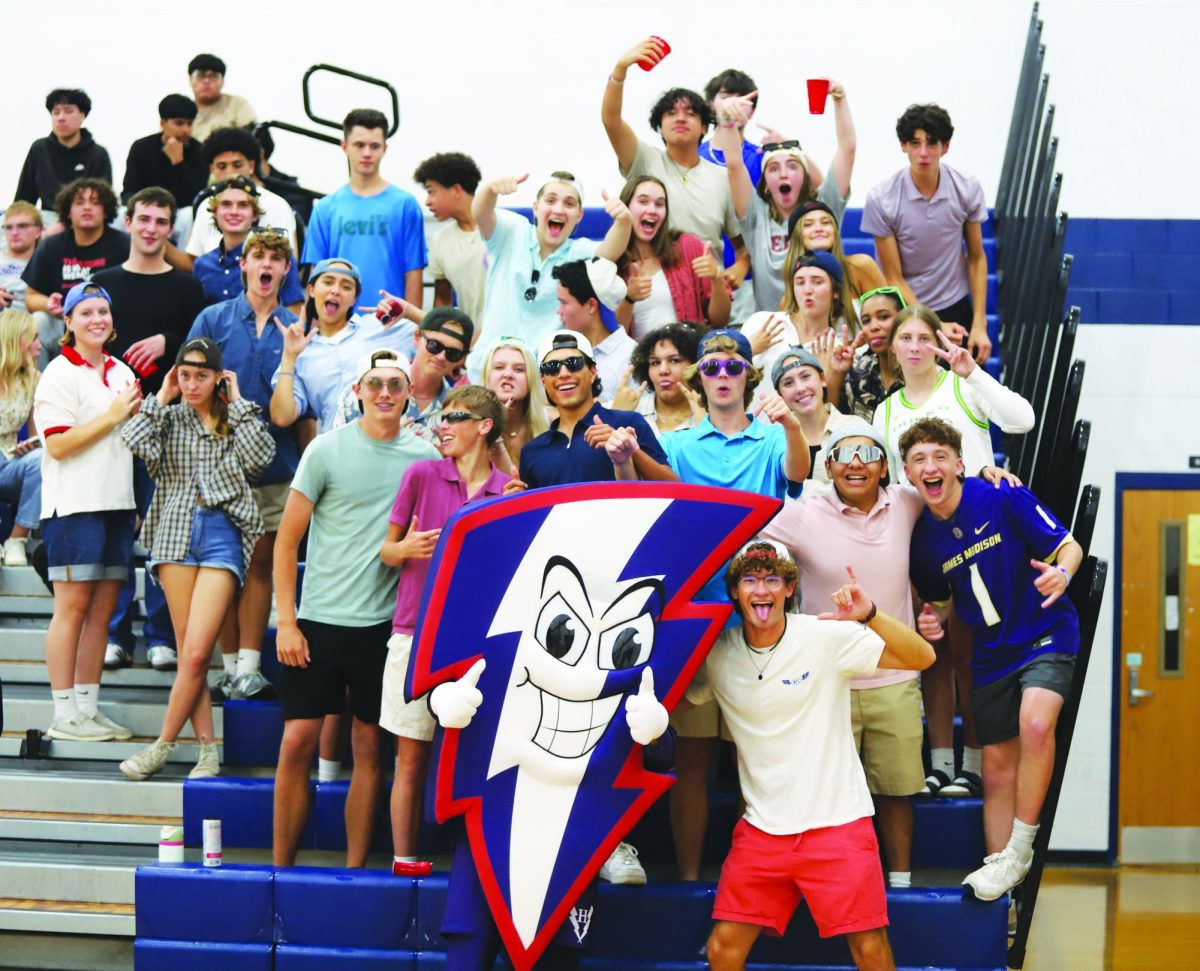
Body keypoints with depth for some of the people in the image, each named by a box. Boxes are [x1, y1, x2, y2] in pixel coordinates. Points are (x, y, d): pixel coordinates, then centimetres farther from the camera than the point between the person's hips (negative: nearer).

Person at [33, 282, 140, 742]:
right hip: (74, 504, -7)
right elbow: (58, 445, -15)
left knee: (103, 609, 7)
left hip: (116, 502, 7)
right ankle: (64, 715, -1)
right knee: (73, 607, -5)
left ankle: (88, 707, 13)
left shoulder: (120, 372, 17)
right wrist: (112, 415, -13)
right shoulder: (60, 373, -5)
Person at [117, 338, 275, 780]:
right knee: (188, 652, 0)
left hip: (222, 532, -2)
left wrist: (237, 402, 0)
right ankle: (207, 749, 6)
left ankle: (163, 746, 2)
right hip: (176, 531, 2)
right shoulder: (169, 417, 13)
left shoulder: (236, 419, 12)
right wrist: (162, 397, 2)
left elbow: (261, 455, -8)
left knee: (196, 652, -10)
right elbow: (135, 442, -8)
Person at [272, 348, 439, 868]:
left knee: (370, 746, 5)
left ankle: (354, 869, 14)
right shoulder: (327, 449, -1)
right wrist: (286, 622, -6)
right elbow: (287, 539, 0)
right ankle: (281, 867, 8)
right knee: (297, 741, -3)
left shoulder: (426, 458, 6)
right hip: (320, 618, -2)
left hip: (386, 622, 2)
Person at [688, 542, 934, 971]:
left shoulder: (826, 635, -9)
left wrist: (869, 615, -28)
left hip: (836, 820, -3)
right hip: (761, 828, 3)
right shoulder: (717, 654, 2)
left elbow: (922, 657, -13)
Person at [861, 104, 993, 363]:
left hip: (957, 309, 2)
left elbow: (976, 258, 3)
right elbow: (894, 278, -10)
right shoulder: (881, 199, -15)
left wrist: (979, 324, -3)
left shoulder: (968, 188, -8)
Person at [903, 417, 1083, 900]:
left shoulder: (1004, 499, -15)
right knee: (997, 765, 9)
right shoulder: (922, 537, -2)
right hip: (992, 652, 5)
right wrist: (934, 618, -7)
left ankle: (1018, 851, -16)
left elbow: (1068, 545, -10)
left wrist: (1062, 572, -33)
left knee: (1035, 724, -29)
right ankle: (998, 863, 21)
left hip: (1047, 635, -5)